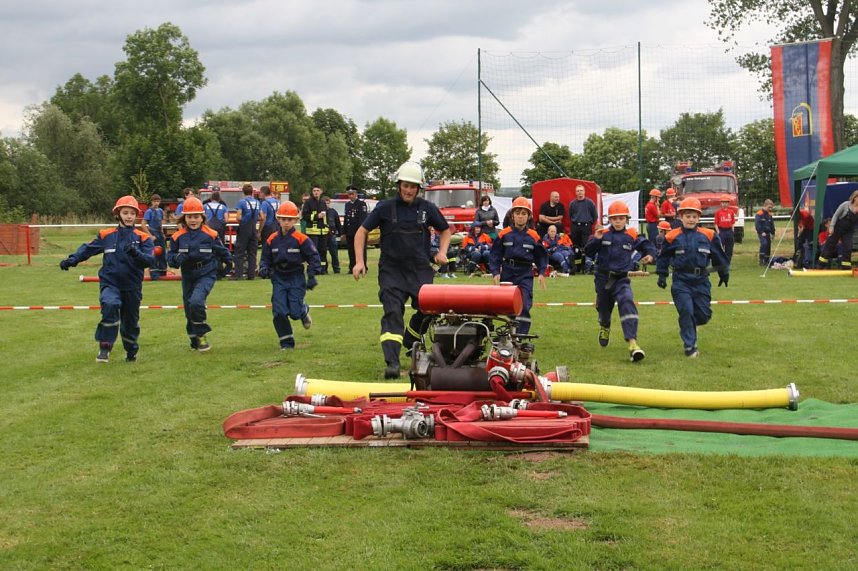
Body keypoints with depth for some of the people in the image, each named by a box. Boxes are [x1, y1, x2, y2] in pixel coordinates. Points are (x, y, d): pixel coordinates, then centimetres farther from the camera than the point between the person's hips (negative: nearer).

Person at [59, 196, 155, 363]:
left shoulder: (142, 238, -1)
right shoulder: (106, 235, 3)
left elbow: (149, 260, -12)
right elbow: (88, 249, 9)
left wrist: (136, 253, -30)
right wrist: (72, 260, -4)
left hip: (132, 286, 1)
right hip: (110, 283, -1)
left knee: (131, 321, 12)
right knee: (110, 305, -30)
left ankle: (131, 352, 39)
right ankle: (104, 348, -20)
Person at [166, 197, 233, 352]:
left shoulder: (210, 235, -7)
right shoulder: (178, 237, -3)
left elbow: (222, 251, 9)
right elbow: (170, 257, 0)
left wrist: (227, 264, 21)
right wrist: (178, 258, -20)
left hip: (206, 275, -4)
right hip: (188, 276, 4)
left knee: (196, 301, -27)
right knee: (189, 310, 13)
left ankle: (201, 334, -6)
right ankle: (195, 341, 33)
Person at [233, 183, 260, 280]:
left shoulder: (242, 202, -9)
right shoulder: (257, 202, 5)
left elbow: (239, 217, -14)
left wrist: (239, 222, 6)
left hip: (244, 229, -4)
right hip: (254, 229, 4)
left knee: (240, 253, -1)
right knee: (252, 253, 8)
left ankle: (238, 274, -6)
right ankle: (251, 274, 6)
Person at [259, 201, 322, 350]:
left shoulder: (301, 239, -10)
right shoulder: (272, 240, 0)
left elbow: (313, 257, -5)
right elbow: (266, 258, 12)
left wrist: (312, 276, -11)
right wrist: (264, 268, -9)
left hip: (296, 278, -3)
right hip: (279, 279, 3)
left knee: (295, 312, -7)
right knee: (279, 312, -5)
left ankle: (304, 311, 31)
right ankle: (287, 342, 7)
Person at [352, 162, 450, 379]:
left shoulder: (427, 208, 6)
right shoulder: (385, 208, 0)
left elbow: (445, 230, 21)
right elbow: (362, 232, 5)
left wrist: (442, 252, 3)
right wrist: (359, 261, -4)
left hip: (420, 271, 3)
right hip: (391, 270, -3)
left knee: (427, 309, 3)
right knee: (392, 314, -13)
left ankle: (410, 341, 33)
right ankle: (391, 363, -20)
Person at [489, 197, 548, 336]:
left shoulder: (533, 236, 0)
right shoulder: (504, 234, -1)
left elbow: (541, 256, 9)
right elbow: (495, 254, 3)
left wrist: (541, 273, -1)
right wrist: (495, 272, -6)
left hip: (525, 274, -1)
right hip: (507, 273, 1)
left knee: (524, 306, -9)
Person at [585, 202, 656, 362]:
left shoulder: (632, 236, -2)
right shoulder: (602, 234, -4)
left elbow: (647, 246, 10)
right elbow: (588, 252, -8)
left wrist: (650, 255, -11)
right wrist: (596, 240, -24)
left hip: (622, 279, -2)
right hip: (603, 278, 2)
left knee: (627, 303, -26)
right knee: (604, 307, 19)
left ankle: (632, 342, -35)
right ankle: (605, 327, 58)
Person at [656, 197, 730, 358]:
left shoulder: (708, 236, 1)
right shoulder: (673, 237, -4)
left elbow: (719, 257, 13)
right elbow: (663, 257, 8)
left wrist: (724, 274, 20)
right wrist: (662, 275, 7)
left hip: (701, 281, 2)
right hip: (681, 281, -2)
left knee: (704, 315, 3)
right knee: (686, 311, -11)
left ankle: (687, 326, 37)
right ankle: (690, 347, -1)